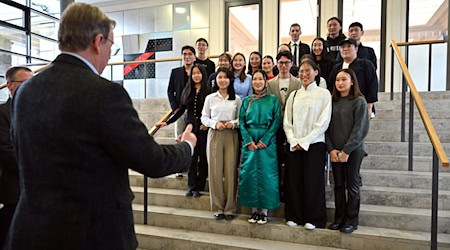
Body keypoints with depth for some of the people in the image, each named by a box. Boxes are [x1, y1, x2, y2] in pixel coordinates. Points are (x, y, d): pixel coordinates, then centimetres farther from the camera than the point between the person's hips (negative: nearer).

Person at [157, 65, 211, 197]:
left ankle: (199, 187, 11)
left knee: (203, 158, 3)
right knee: (191, 157, 2)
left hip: (203, 128, -3)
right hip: (190, 127, 3)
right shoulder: (187, 91, 11)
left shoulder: (208, 91, -2)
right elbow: (181, 110, 13)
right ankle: (191, 187, 8)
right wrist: (166, 122, 9)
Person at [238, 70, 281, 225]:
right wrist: (249, 141, -7)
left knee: (266, 174, -1)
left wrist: (264, 140, -11)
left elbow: (276, 121, -2)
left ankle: (264, 210, 11)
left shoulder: (273, 99, 5)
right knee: (249, 174, 2)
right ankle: (254, 209, 14)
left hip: (267, 142, -2)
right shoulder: (246, 101, 12)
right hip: (249, 141, 2)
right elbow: (241, 122, 7)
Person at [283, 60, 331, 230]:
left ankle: (313, 219, 16)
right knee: (293, 180, 5)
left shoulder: (323, 93, 0)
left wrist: (304, 141, -12)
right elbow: (287, 122, 7)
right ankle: (294, 216, 19)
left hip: (314, 144, -3)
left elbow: (323, 122, -7)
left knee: (312, 182, 1)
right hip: (294, 145, 4)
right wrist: (293, 141, -7)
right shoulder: (293, 95, 12)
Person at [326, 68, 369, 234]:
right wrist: (331, 149, -6)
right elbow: (327, 127, 5)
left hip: (353, 150, -4)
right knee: (338, 185, 9)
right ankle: (339, 218, 19)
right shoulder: (333, 101, 8)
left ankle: (351, 220, 16)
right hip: (335, 151, 4)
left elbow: (360, 128, -10)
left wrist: (347, 150, -14)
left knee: (352, 185, 4)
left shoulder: (359, 101, -4)